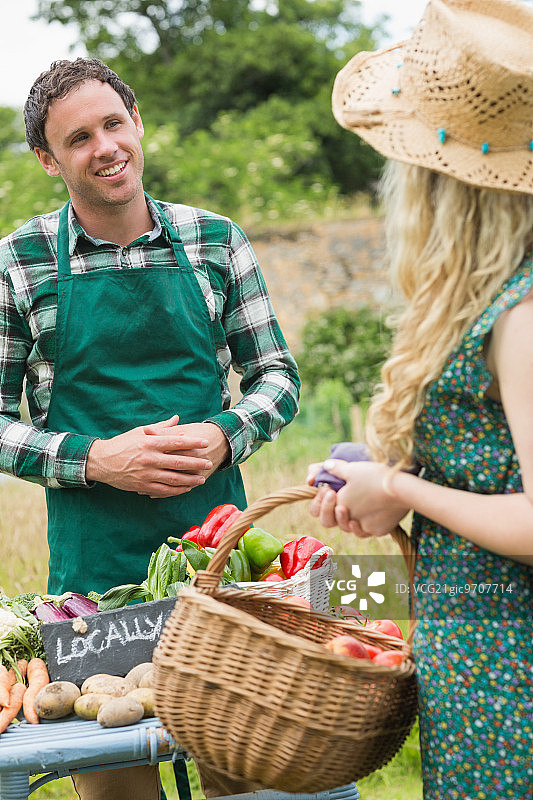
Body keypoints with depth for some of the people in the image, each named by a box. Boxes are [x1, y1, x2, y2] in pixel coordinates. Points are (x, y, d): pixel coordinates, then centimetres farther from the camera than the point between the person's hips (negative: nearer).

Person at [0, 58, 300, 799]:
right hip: (91, 552, -1)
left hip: (217, 527, 2)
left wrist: (222, 435, -10)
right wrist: (96, 460, -14)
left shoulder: (215, 242, 4)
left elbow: (277, 375, 10)